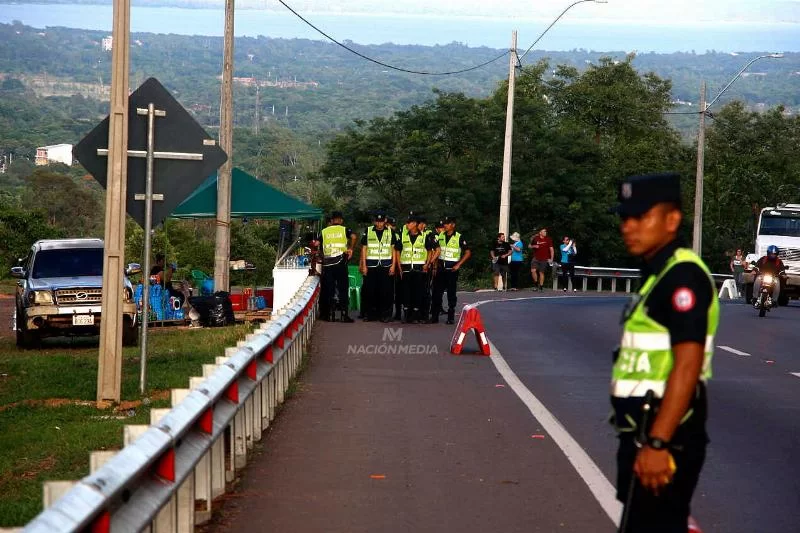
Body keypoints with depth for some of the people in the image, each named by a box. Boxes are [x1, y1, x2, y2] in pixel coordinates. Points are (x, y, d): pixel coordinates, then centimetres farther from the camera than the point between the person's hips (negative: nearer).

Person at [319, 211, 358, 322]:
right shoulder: (344, 230, 3)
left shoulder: (324, 231, 9)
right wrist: (350, 248, -5)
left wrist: (322, 255, 14)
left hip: (327, 263, 2)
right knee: (343, 289, 2)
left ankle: (331, 315, 6)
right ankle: (344, 315, -2)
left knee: (329, 289, 7)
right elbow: (354, 236, -16)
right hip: (340, 262, -2)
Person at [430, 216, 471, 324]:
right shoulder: (440, 236, 9)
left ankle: (451, 317, 7)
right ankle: (434, 316, 7)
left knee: (451, 294, 0)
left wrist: (458, 265, -10)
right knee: (437, 292, 1)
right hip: (441, 268, 4)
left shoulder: (459, 237, -4)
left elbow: (467, 253, -3)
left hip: (452, 269, -4)